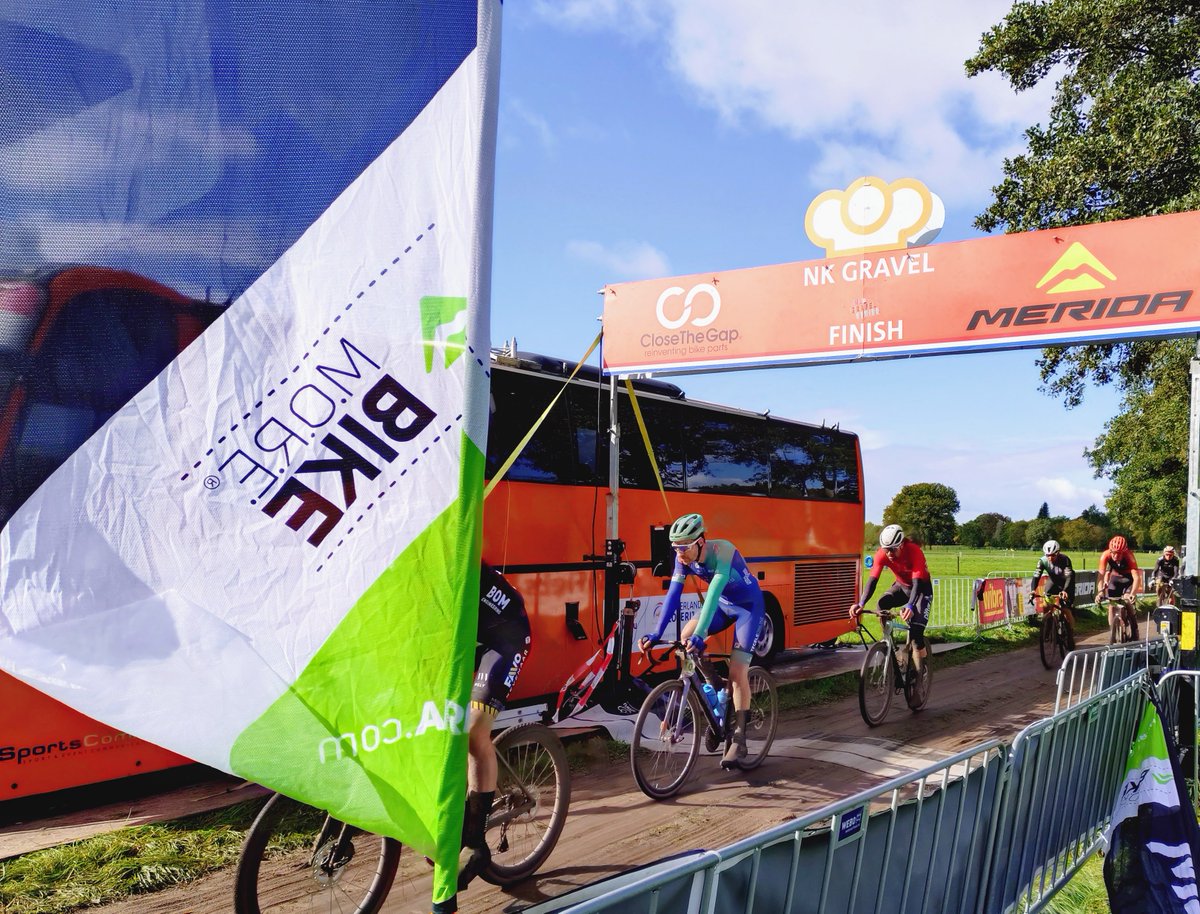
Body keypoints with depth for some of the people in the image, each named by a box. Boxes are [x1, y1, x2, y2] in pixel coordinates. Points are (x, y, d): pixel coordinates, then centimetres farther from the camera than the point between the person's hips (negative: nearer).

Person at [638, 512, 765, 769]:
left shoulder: (722, 551, -35)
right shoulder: (683, 558, -17)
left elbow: (713, 593, -44)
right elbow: (673, 594, -19)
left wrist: (700, 635, -53)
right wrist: (656, 634, -28)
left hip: (748, 606, -6)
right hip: (723, 604, 6)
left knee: (737, 672, -14)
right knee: (687, 635, -20)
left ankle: (739, 740, -4)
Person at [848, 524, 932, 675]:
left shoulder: (914, 551, -34)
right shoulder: (882, 555, -24)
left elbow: (917, 582, -40)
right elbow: (872, 580, -30)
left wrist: (910, 606, -57)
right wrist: (861, 604, -46)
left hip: (922, 587, -4)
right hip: (902, 586, 4)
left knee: (916, 630, -19)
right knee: (882, 604, -28)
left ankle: (918, 671, -6)